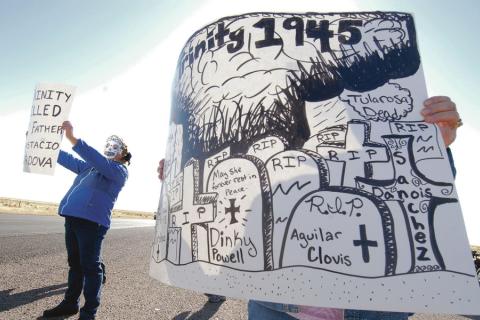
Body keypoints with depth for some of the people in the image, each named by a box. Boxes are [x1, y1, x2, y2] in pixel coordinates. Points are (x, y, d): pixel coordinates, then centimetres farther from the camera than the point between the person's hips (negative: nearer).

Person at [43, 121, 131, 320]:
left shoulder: (119, 170, -5)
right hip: (72, 217, 8)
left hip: (92, 221, -8)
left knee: (90, 265, -3)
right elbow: (70, 161, 30)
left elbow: (99, 161, -23)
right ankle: (70, 303, 31)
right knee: (75, 263, 17)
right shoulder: (92, 165, 23)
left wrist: (73, 139, -31)